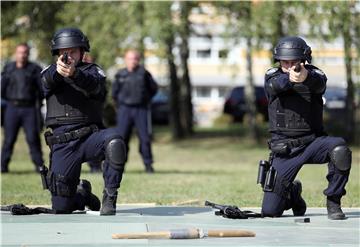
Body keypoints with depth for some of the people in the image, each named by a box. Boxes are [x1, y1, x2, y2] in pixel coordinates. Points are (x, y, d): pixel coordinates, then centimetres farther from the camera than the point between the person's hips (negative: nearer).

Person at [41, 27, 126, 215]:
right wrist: (58, 71, -39)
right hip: (62, 144, 1)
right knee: (61, 208, -3)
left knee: (114, 141, -36)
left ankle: (110, 198, -22)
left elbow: (93, 86, -18)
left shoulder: (93, 71, 7)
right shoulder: (49, 73, 13)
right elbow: (48, 81, -14)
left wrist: (74, 74, -42)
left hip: (90, 137, -1)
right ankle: (82, 193, 34)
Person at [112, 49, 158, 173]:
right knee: (122, 137, -3)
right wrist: (120, 104, 13)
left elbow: (153, 88, 12)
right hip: (125, 110, 1)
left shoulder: (143, 73, 1)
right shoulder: (120, 75, 5)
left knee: (145, 137, -3)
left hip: (141, 110, -1)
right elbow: (114, 91, 17)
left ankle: (148, 164, 4)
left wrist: (146, 100, 11)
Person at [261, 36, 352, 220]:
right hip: (284, 149, 0)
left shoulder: (315, 75, -2)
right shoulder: (272, 76, 0)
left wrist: (306, 77, -53)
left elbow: (319, 84, -27)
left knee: (339, 149, -34)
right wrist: (289, 78, -50)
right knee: (270, 210, -4)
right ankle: (293, 193, 33)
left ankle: (333, 201, -13)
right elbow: (276, 84, -25)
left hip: (313, 142, 0)